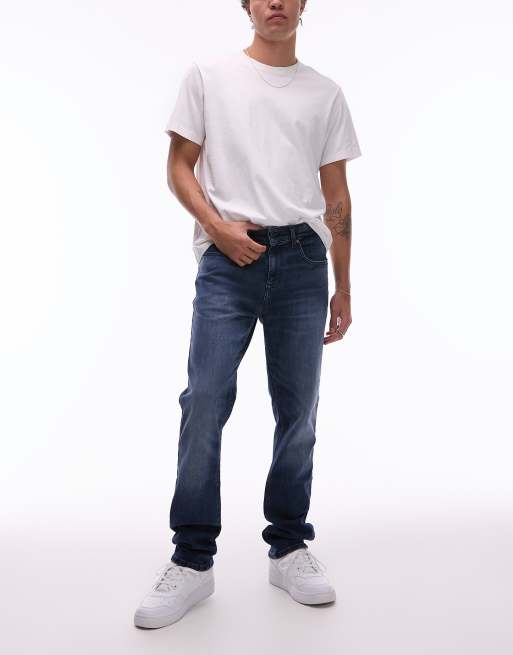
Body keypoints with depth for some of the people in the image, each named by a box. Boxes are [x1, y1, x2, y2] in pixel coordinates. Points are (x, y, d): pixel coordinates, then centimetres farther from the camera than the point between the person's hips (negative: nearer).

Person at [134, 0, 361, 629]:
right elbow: (180, 165, 8)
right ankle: (192, 559, 6)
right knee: (204, 402, -8)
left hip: (302, 258, 2)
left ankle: (289, 548, 20)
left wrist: (343, 288, 10)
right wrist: (217, 226, -10)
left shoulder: (326, 92, 16)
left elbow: (336, 197, 14)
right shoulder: (209, 75, 12)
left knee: (298, 411, 4)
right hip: (228, 256, -2)